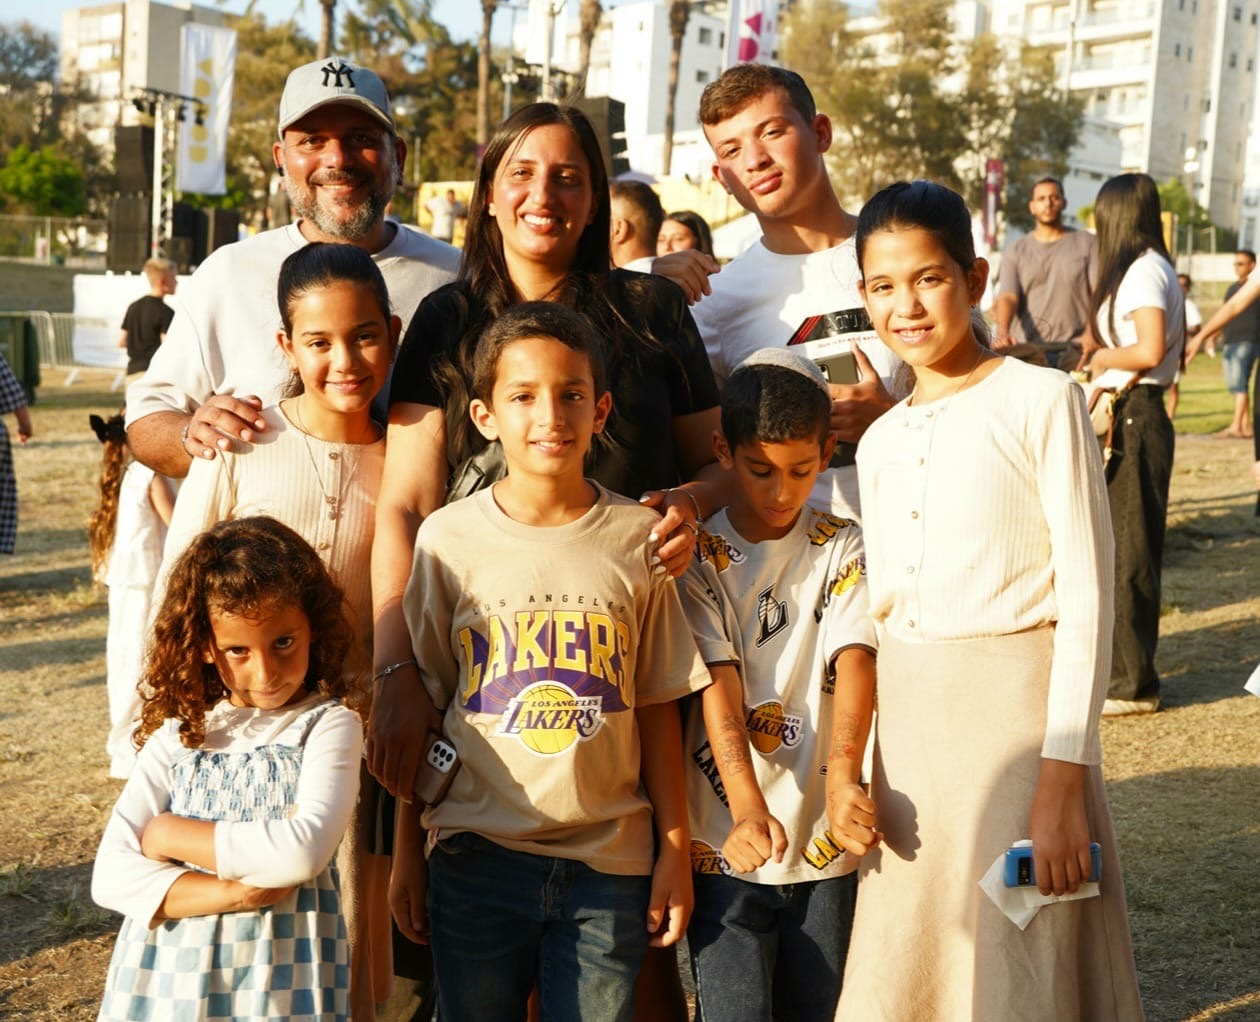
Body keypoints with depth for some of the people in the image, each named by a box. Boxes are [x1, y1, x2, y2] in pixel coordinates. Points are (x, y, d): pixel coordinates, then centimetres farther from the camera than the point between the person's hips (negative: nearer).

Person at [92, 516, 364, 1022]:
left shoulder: (328, 725, -9)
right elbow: (111, 873, -6)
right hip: (165, 972, 3)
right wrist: (231, 892, -19)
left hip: (282, 975, -2)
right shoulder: (178, 733, 0)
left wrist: (172, 834, -12)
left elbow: (304, 851, -23)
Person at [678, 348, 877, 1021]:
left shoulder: (842, 549, 2)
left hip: (823, 839, 2)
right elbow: (717, 688, -12)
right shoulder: (698, 557, -2)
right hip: (727, 840, -2)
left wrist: (842, 780, -30)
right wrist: (748, 808, -27)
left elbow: (854, 661, -13)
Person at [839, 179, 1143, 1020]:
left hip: (1016, 716, -5)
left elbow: (1087, 596, -10)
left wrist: (1062, 778, -15)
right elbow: (884, 610, 13)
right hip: (907, 731, 6)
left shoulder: (1043, 401, -7)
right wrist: (860, 778, 7)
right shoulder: (880, 443, 10)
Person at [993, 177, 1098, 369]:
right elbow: (1008, 297, -2)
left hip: (1075, 348, -1)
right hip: (1028, 350, 1)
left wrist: (1092, 332, -20)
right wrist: (1002, 332, -23)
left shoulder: (1087, 243, 9)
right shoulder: (1015, 252, 12)